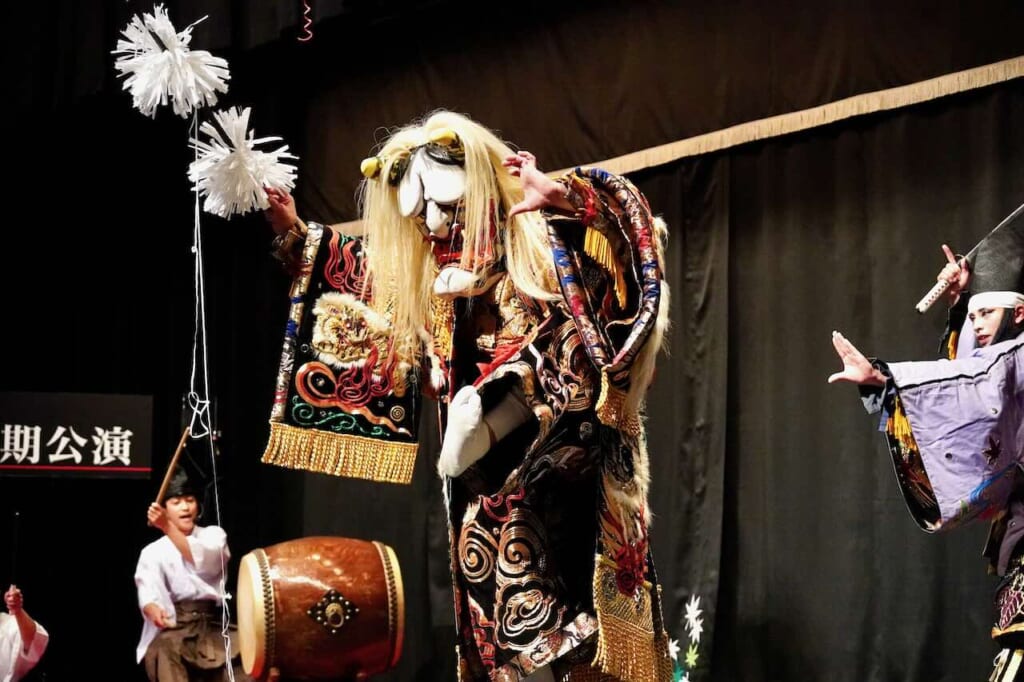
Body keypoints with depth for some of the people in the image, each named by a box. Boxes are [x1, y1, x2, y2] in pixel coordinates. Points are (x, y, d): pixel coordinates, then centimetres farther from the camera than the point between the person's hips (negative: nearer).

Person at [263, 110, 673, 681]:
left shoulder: (540, 237, -4)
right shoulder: (432, 276, 16)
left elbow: (630, 228, -15)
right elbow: (366, 287, 33)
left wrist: (561, 198, -29)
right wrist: (297, 236, 33)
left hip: (552, 456, -7)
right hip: (482, 480, 7)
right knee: (493, 624, 5)